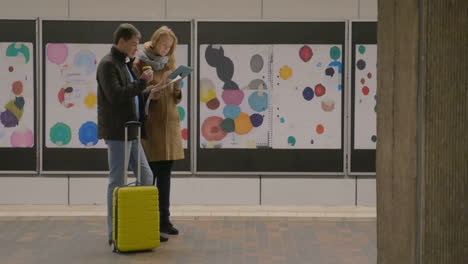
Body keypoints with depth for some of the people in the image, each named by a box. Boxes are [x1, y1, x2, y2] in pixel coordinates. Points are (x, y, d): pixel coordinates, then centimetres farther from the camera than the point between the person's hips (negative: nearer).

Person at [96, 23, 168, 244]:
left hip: (129, 132, 9)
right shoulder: (108, 64, -10)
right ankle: (114, 233, 5)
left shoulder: (124, 64, 19)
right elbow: (116, 95, -22)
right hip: (116, 132, -9)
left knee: (146, 176, 10)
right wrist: (142, 81, -17)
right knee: (117, 181, -3)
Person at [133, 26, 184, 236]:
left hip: (169, 122, 5)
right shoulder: (140, 64, -3)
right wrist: (149, 95, -23)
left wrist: (177, 91, -5)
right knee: (149, 174, -4)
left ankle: (164, 219, 10)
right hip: (149, 122, -5)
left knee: (165, 174, 5)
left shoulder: (169, 63, 14)